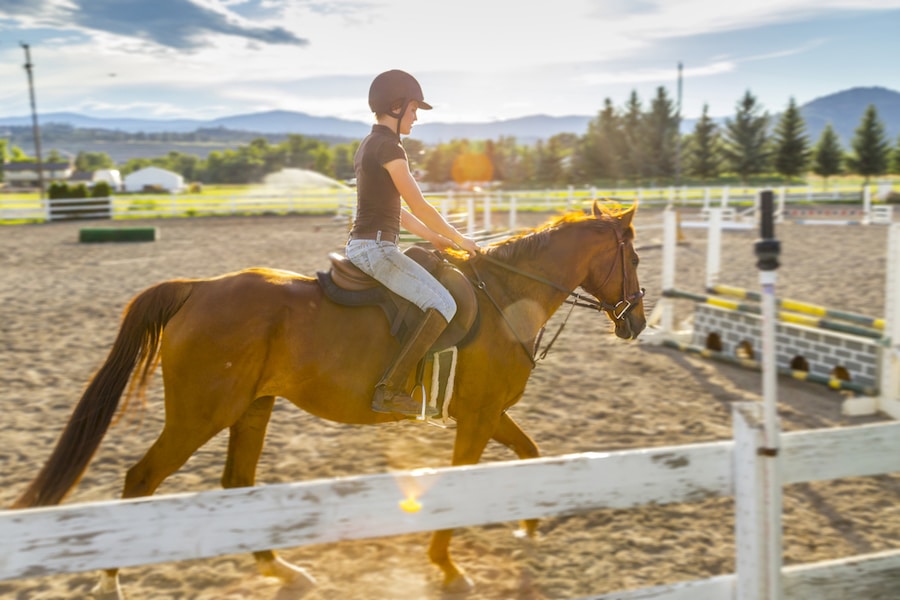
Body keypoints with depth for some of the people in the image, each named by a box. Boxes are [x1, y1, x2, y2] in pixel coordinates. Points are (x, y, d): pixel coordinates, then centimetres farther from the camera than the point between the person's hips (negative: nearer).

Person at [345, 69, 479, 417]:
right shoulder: (388, 147, -12)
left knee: (436, 298, 25)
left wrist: (436, 239, 18)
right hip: (376, 248, -11)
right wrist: (457, 238, 2)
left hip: (361, 247, 11)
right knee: (443, 304, -18)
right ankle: (390, 389, -21)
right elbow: (419, 207, -12)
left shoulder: (368, 145, 19)